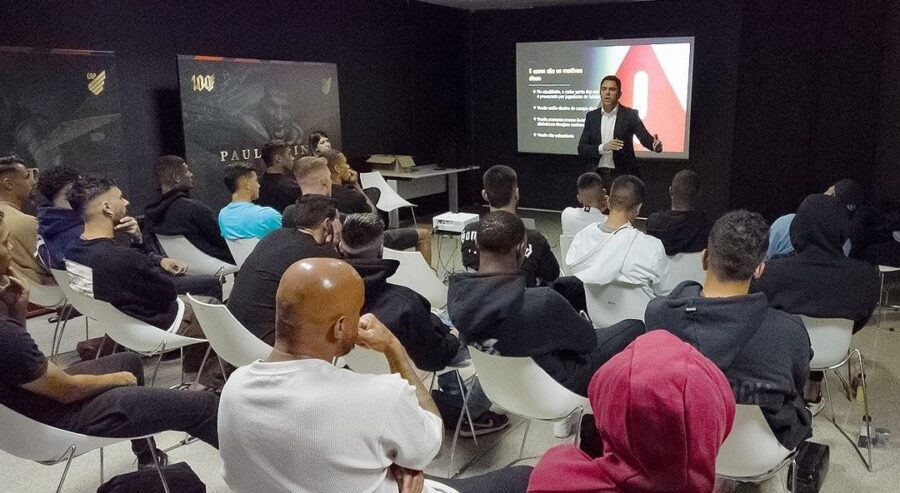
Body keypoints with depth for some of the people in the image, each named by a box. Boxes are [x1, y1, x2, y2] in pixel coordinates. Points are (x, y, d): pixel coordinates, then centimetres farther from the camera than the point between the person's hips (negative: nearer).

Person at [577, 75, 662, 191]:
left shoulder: (630, 115, -2)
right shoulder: (591, 116, 6)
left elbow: (645, 138, -12)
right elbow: (581, 149, 1)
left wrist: (655, 144, -34)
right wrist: (602, 148, -16)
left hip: (623, 176, -2)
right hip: (598, 176, 3)